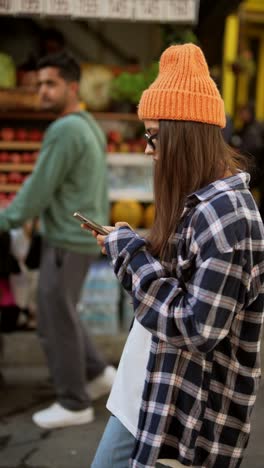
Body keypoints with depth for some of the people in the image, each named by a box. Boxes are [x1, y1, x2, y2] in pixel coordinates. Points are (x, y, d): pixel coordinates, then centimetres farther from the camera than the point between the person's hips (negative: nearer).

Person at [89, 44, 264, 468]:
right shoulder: (197, 200, 7)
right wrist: (129, 250, 2)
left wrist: (132, 255, -18)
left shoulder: (225, 214, -23)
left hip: (188, 418, -9)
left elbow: (198, 327, -26)